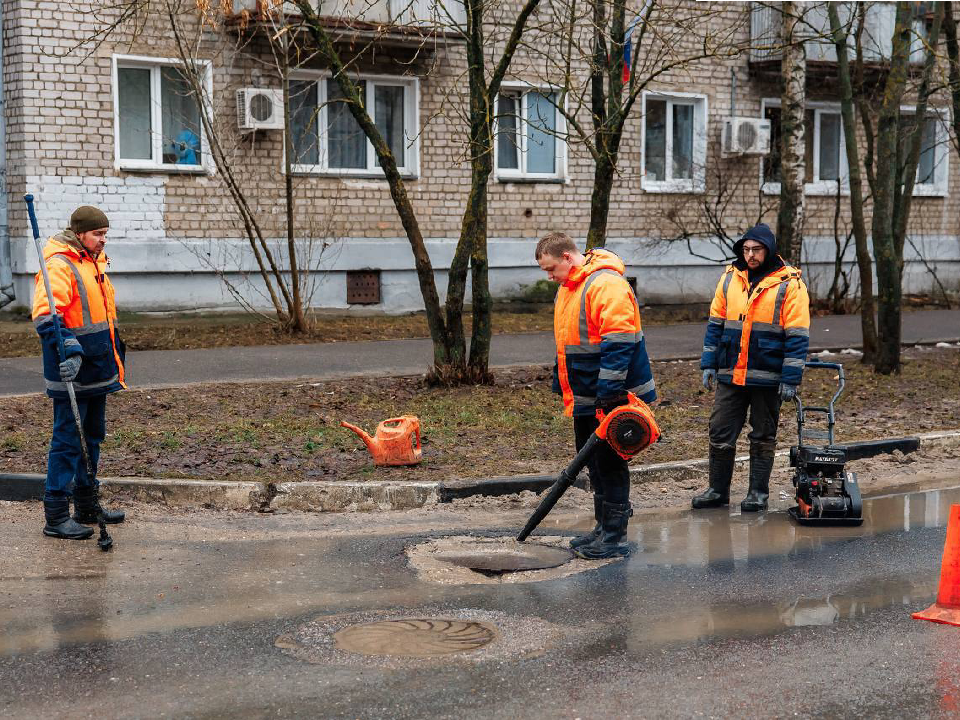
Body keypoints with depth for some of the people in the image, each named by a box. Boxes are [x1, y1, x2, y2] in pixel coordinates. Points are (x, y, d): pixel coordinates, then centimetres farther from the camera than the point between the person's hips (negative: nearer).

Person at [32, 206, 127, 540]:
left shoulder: (93, 262, 15)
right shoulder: (59, 266, -16)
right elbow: (45, 315, -29)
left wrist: (115, 357, 29)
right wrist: (68, 350, -41)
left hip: (96, 371, 10)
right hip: (71, 373, -10)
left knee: (93, 437, 17)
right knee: (68, 440, -6)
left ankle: (87, 505, 29)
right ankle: (56, 517, -1)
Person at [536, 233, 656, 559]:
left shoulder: (607, 284, -19)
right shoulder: (569, 287, 13)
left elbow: (618, 343, -26)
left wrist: (609, 393, -28)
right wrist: (561, 385, 25)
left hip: (612, 397, -10)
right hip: (585, 398, 10)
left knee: (609, 462, -4)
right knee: (593, 462, 15)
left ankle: (615, 537, 4)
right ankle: (604, 528, 25)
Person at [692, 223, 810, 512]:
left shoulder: (789, 284, -7)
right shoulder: (729, 279, 7)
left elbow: (797, 336, -8)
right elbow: (716, 324, 13)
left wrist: (790, 378, -12)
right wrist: (709, 364, 9)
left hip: (767, 378, -4)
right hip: (730, 375, 4)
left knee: (763, 437, 9)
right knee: (720, 433, 6)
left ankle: (759, 492, 19)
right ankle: (718, 489, 18)